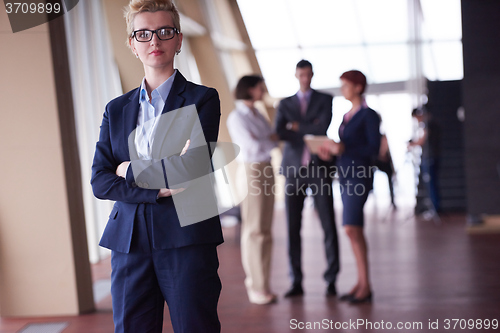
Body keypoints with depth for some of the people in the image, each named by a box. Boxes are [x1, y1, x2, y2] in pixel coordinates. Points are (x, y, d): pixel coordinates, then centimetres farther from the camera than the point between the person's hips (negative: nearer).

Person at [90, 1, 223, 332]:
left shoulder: (203, 99, 2)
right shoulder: (116, 109, 14)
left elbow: (193, 167, -13)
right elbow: (99, 181, 3)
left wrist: (130, 170, -2)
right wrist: (160, 190, -11)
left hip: (186, 240, -3)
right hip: (129, 242, 4)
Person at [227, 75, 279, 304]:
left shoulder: (257, 114, 15)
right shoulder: (236, 117, -9)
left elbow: (273, 138, 11)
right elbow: (252, 146, -18)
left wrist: (267, 140, -9)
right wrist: (271, 139, -2)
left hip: (267, 170, 8)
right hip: (251, 171, -8)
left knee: (264, 229, 9)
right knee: (254, 230, -4)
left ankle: (260, 284, 17)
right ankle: (256, 288, 3)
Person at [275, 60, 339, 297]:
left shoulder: (325, 99, 8)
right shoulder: (285, 104, 13)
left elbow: (323, 127, -9)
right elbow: (280, 133, -4)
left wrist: (296, 126, -1)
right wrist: (311, 130, -13)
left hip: (319, 169, -2)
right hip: (294, 169, 2)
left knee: (328, 224, -3)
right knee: (293, 227, 2)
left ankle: (331, 280, 7)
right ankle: (296, 282, 9)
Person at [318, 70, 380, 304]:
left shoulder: (369, 115, -6)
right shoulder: (347, 116, 18)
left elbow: (374, 148, -13)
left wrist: (343, 148, -20)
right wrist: (330, 152, 2)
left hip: (359, 175, -8)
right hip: (345, 174, 8)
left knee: (352, 227, -14)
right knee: (354, 230, 7)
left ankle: (365, 286, -8)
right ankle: (361, 282, 12)